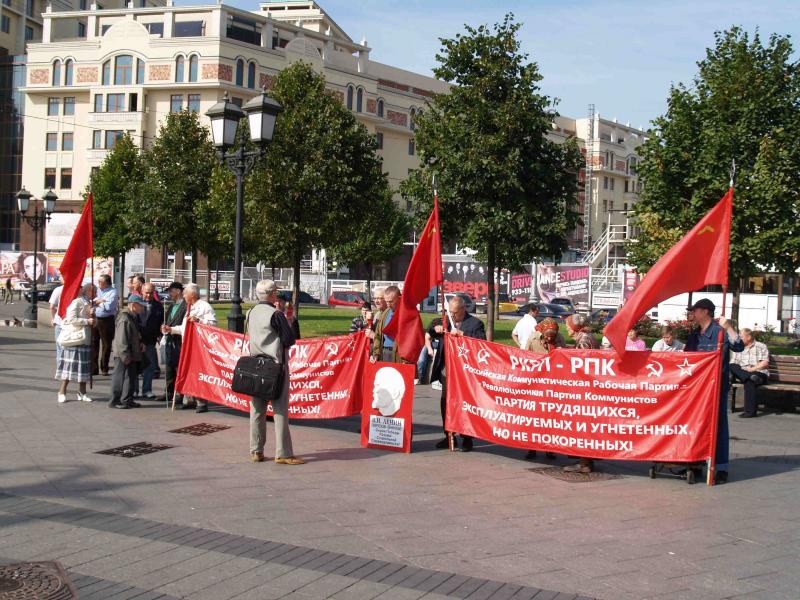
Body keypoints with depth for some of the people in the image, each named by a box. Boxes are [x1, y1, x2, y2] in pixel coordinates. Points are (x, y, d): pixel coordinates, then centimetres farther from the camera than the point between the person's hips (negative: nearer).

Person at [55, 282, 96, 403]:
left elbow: (93, 323, 16)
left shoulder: (89, 304, 15)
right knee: (70, 365, -5)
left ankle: (82, 392, 13)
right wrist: (87, 321, -18)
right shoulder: (77, 302, -9)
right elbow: (71, 319, -19)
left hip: (86, 340, 7)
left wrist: (92, 315, -3)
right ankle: (62, 392, 1)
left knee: (84, 365, 8)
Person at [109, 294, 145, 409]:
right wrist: (125, 355, -23)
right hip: (123, 356, -10)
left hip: (132, 354, 10)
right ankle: (115, 401, 5)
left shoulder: (134, 317, 12)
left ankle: (127, 401, 21)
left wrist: (141, 343, 8)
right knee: (120, 377, -3)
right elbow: (121, 340, -23)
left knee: (131, 377, 13)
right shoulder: (124, 319, -19)